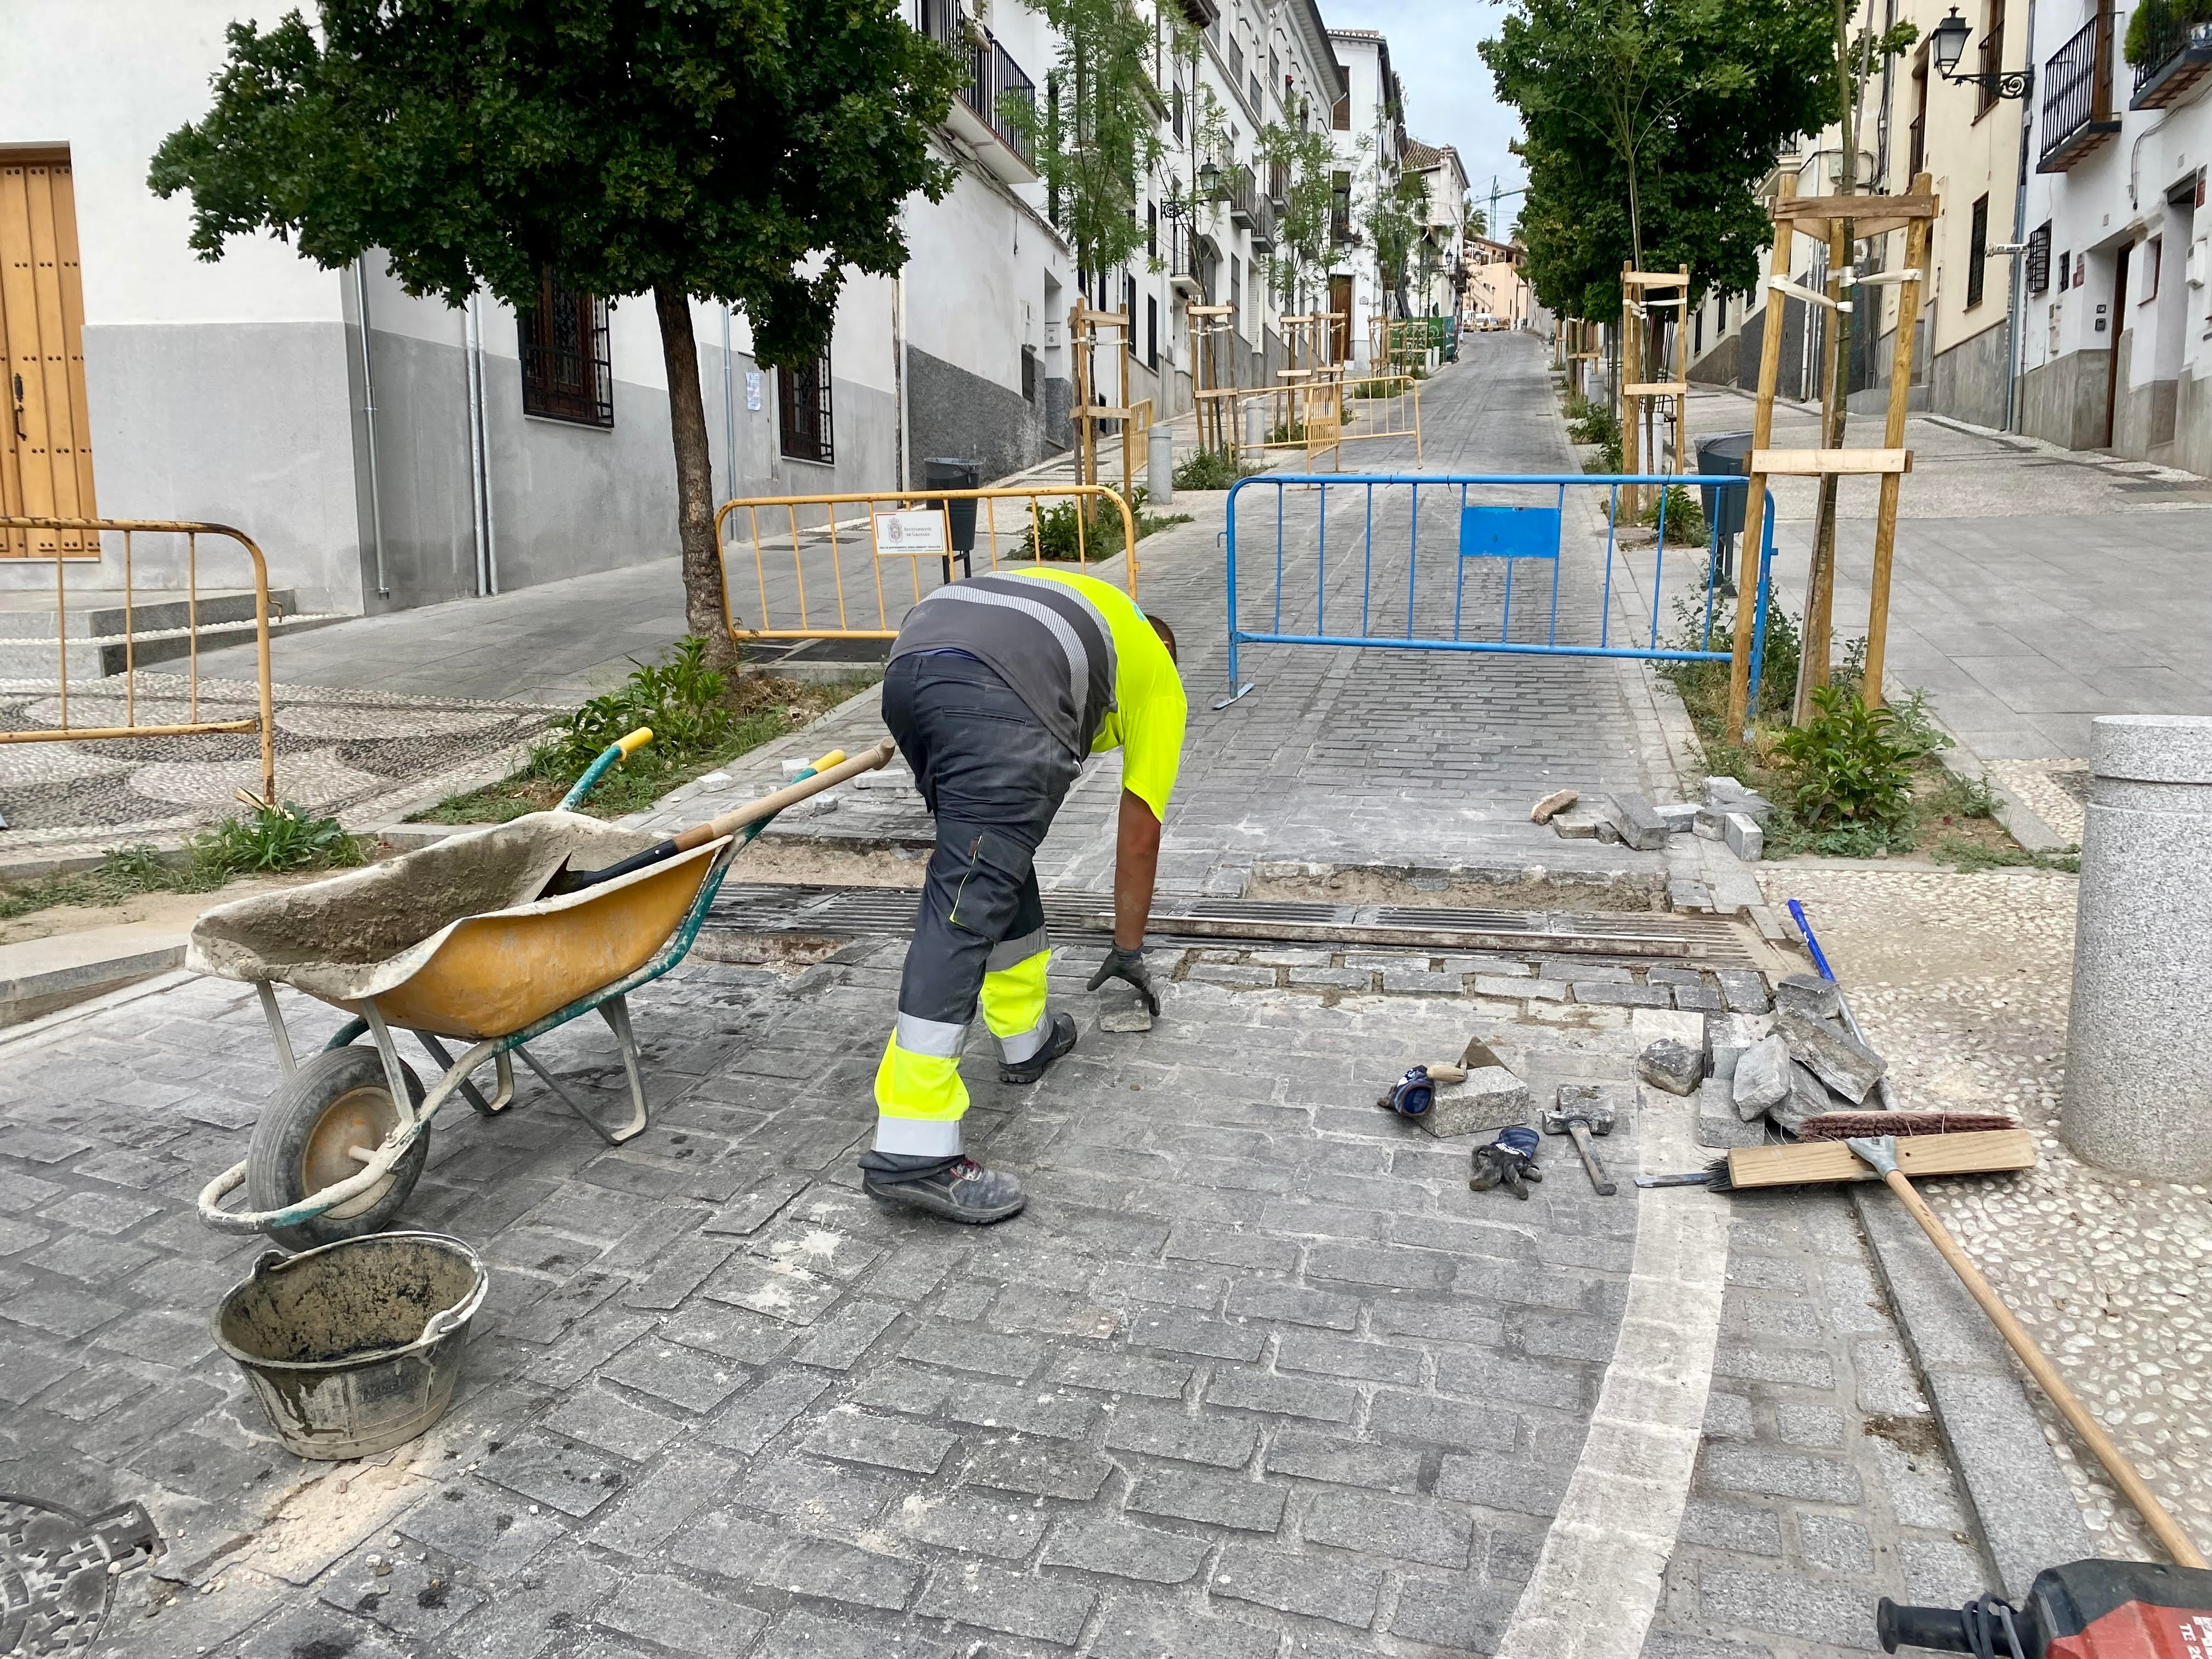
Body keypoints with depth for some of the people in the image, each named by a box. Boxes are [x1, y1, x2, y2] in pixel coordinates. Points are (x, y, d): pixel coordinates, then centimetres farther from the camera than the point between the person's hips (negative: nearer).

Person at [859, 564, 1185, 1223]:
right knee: (967, 907, -11)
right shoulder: (1159, 677, 30)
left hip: (909, 661, 7)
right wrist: (1129, 949, 42)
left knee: (997, 860, 24)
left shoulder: (1086, 605, 44)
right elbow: (1139, 832, 33)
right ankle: (913, 1154, -15)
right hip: (998, 697, -7)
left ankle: (1025, 1037, 35)